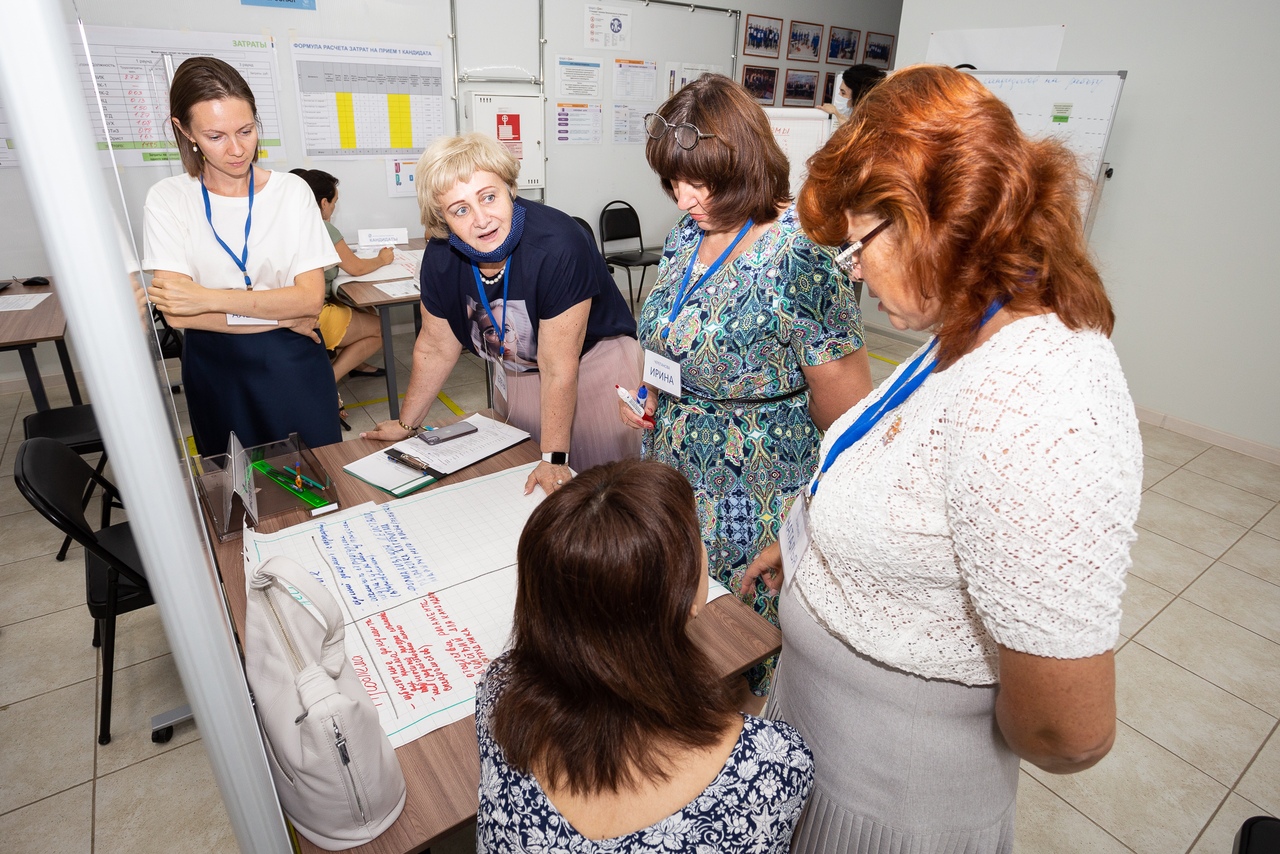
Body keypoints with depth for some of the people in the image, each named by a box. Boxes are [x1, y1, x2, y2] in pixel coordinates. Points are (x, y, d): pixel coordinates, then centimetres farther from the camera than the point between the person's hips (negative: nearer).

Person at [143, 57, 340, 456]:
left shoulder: (292, 191, -3)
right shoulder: (168, 199, -4)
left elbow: (311, 298, -12)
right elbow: (176, 314, -13)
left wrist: (209, 299, -18)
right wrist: (284, 314, -15)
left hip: (294, 366, 0)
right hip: (214, 369, 1)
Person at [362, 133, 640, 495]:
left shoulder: (557, 245, -33)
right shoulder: (441, 256, -16)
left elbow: (558, 368, -30)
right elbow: (435, 348, -1)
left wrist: (554, 459, -27)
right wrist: (406, 424, 7)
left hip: (592, 361, -4)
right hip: (515, 373, 5)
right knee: (520, 489, 17)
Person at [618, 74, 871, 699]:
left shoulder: (799, 253, -22)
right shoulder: (688, 233, 2)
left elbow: (846, 404, -18)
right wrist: (647, 392, 0)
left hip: (756, 506, -7)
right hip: (675, 480, 7)